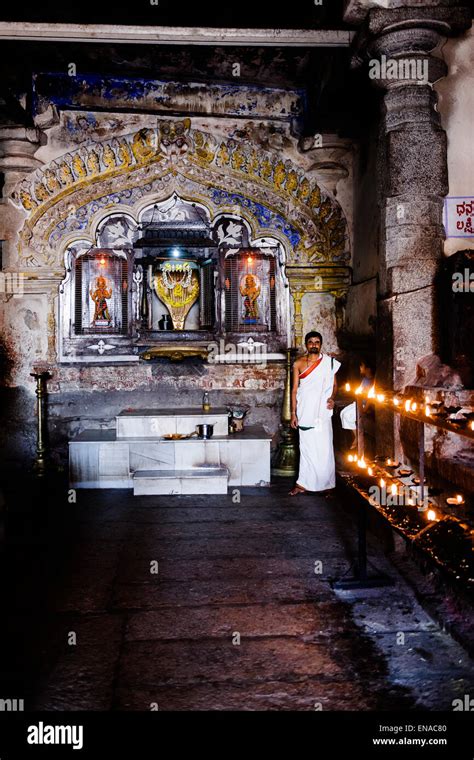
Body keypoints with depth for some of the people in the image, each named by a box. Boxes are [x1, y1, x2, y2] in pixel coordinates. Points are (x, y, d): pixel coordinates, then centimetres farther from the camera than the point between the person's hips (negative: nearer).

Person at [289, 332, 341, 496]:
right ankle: (303, 484, 9)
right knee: (306, 447, 4)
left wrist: (332, 398, -11)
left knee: (324, 448, 0)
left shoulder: (329, 363, 4)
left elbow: (334, 385, 10)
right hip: (305, 412, 1)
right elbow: (294, 389, 4)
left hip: (322, 411, 0)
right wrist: (293, 413, -1)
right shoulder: (298, 364, 4)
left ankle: (325, 483, 11)